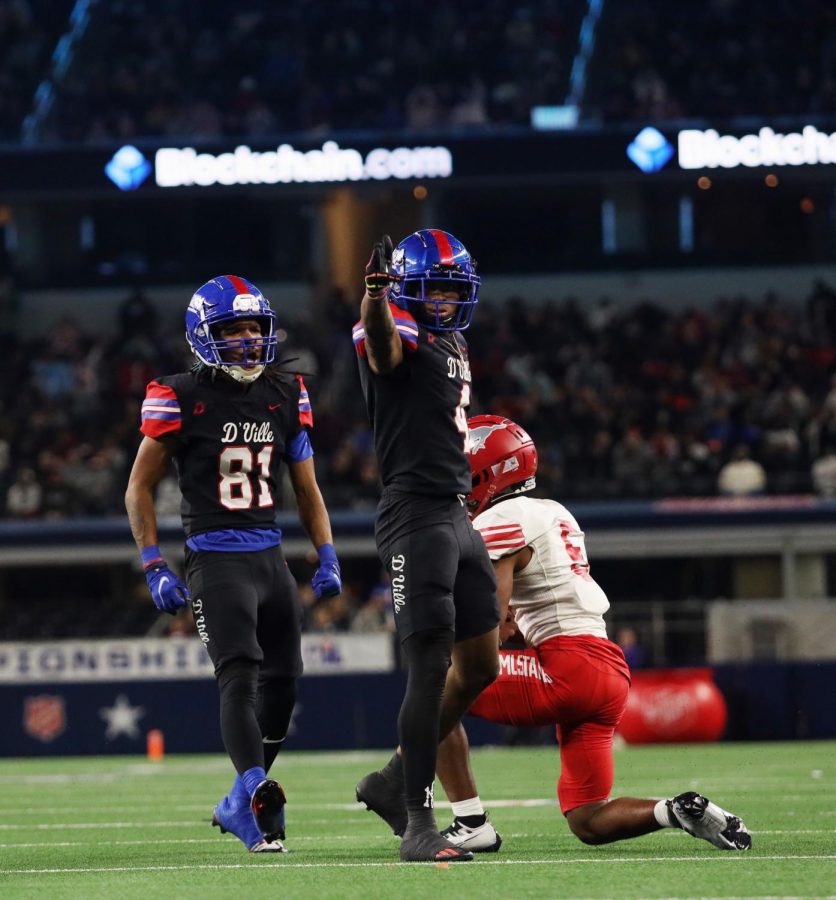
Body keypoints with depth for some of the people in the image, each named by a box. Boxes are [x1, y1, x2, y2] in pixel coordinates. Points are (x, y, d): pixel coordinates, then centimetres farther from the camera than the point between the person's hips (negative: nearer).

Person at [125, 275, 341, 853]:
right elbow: (141, 487, 0)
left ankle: (240, 806, 23)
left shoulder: (286, 396, 8)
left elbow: (306, 486, 16)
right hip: (216, 560, -6)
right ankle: (257, 792, -35)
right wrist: (155, 568, -8)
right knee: (240, 676, -21)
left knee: (282, 684, 7)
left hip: (271, 557, 6)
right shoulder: (181, 399, -6)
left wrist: (327, 558, 6)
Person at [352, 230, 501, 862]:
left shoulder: (453, 347, 19)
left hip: (457, 518, 9)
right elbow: (383, 342, -36)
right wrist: (376, 295, -57)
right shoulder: (402, 338, -9)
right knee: (431, 667, -13)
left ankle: (394, 783, 26)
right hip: (416, 518, -9)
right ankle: (417, 824, -11)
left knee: (479, 668, 14)